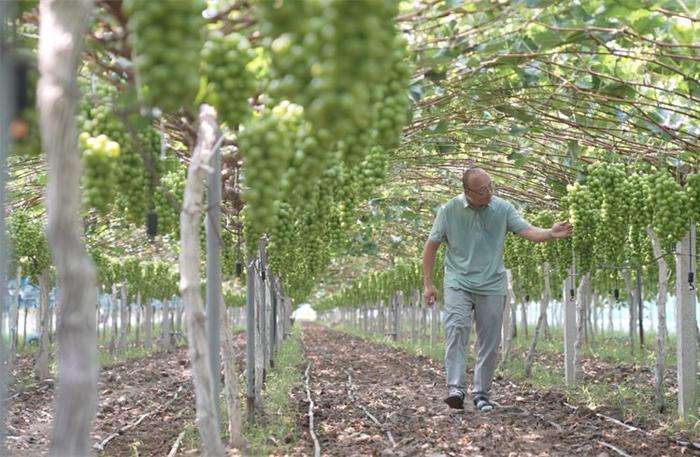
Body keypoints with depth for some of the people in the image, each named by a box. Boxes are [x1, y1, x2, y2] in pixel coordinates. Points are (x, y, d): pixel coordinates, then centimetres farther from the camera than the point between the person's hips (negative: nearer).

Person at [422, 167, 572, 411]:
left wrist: (550, 233, -32)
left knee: (489, 342, 4)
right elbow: (432, 245, 3)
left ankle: (481, 393, 14)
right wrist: (428, 284, 2)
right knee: (456, 332, -19)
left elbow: (527, 230, -11)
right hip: (458, 284, -2)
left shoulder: (503, 208, -1)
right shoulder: (449, 210, -4)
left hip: (492, 286, 2)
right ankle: (456, 388, -23)